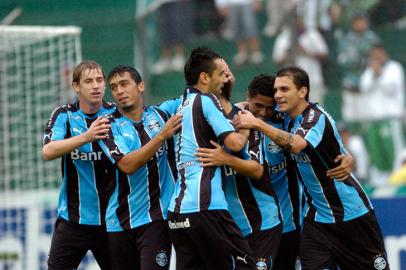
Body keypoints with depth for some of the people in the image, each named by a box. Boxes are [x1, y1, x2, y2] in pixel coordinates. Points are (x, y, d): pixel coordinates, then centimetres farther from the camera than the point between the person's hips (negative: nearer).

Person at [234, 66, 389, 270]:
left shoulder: (316, 117, -20)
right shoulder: (288, 118, 2)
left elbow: (295, 145, -40)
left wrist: (258, 123, -39)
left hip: (351, 213, -6)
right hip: (317, 216, 6)